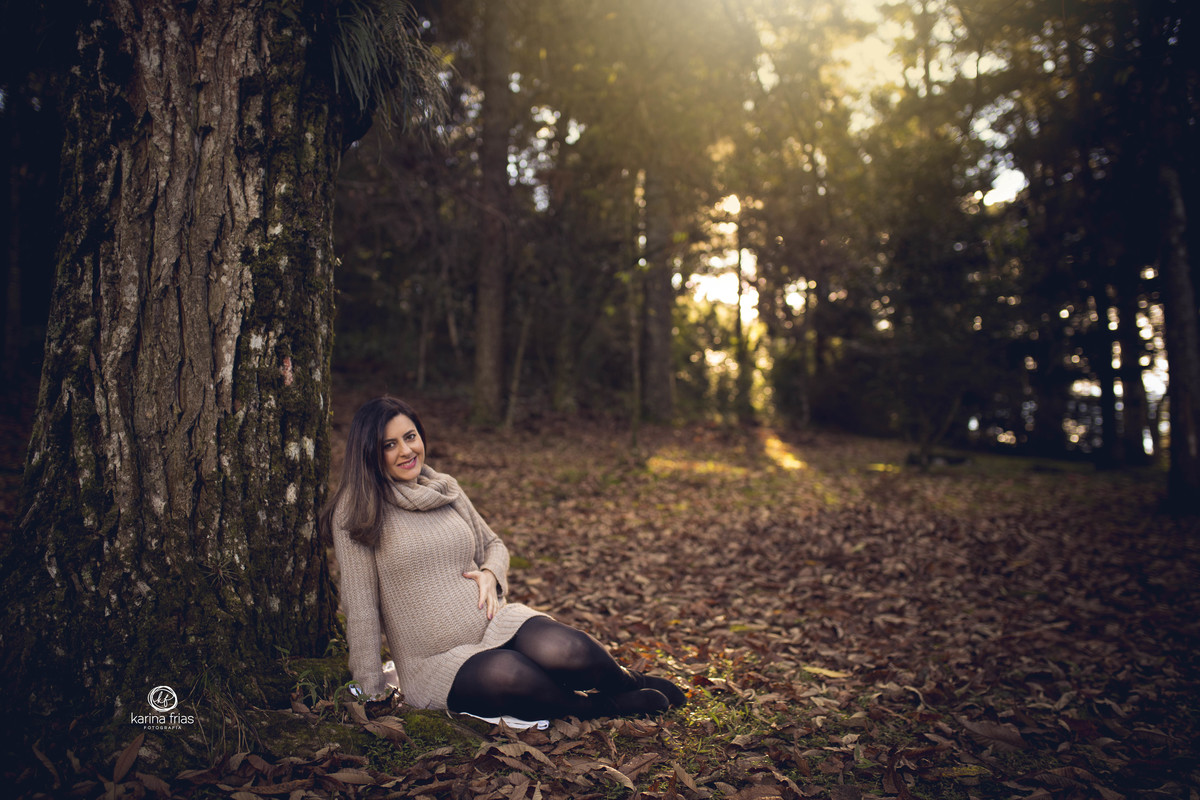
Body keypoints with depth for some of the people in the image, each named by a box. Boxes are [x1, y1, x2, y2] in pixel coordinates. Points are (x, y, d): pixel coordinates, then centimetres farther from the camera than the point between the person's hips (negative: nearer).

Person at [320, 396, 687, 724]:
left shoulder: (446, 487, 10)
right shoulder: (355, 511, -5)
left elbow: (494, 544, 23)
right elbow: (361, 605, -6)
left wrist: (489, 572, -1)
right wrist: (373, 691, -7)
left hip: (494, 623, 4)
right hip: (435, 662, -4)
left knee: (561, 649, -29)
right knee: (505, 673, -38)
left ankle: (628, 682, 1)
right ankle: (600, 707, -15)